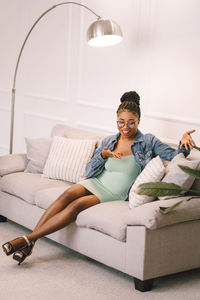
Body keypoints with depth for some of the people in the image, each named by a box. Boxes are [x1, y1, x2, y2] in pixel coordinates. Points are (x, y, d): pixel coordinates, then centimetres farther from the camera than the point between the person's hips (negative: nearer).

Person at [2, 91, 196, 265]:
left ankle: (28, 239, -27)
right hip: (96, 182, 3)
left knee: (77, 205, -28)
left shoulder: (147, 142, 3)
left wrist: (183, 145, -25)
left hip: (116, 194, -3)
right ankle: (29, 244, -30)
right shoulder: (108, 142, 12)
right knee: (68, 194, -29)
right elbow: (89, 172, 9)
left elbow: (174, 156, -4)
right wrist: (103, 155, -10)